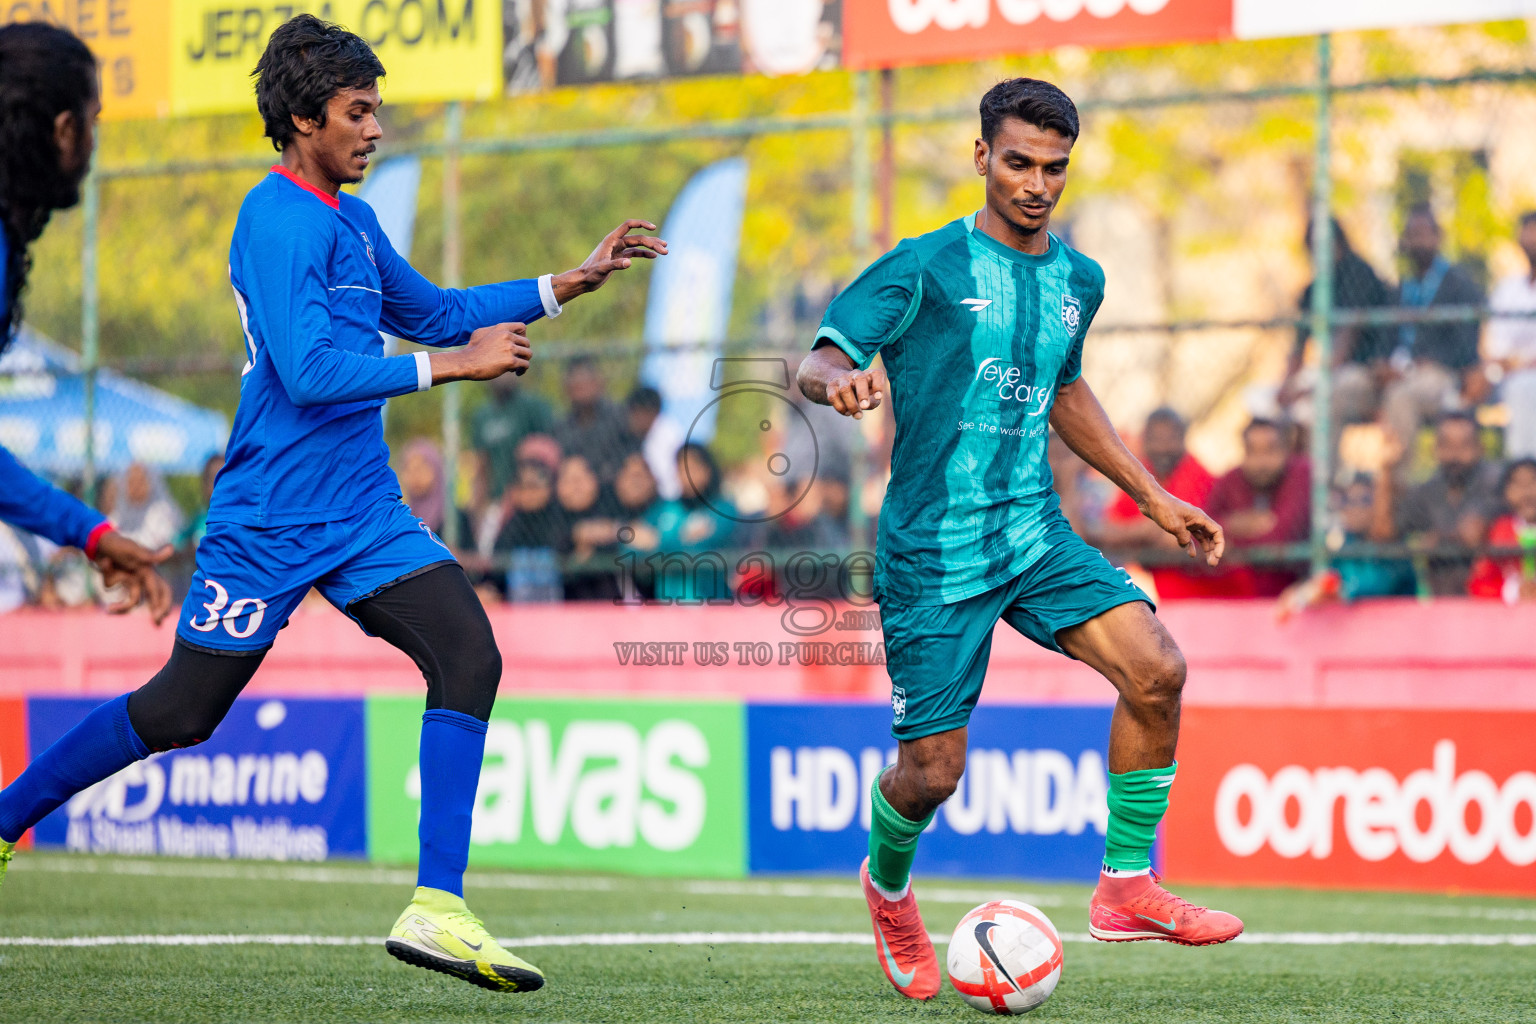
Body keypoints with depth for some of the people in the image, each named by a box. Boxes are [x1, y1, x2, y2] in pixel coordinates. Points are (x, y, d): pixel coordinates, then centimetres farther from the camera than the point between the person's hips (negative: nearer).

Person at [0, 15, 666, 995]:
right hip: (269, 520, -8)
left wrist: (568, 285, 20)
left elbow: (432, 311, 27)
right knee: (181, 710, 1)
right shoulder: (279, 223, -15)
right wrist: (453, 365, -21)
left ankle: (438, 910, -15)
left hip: (364, 512, 8)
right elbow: (310, 370, -25)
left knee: (469, 654, -12)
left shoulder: (353, 219, 14)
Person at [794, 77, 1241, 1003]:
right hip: (933, 554, -5)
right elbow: (817, 363, -11)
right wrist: (841, 381, -36)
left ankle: (1127, 888, -5)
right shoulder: (926, 268, -9)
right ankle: (888, 887, 33)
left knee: (1156, 669, -17)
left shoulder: (1077, 280, 9)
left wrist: (1153, 495, 25)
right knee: (934, 771, -2)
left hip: (1036, 534, 5)